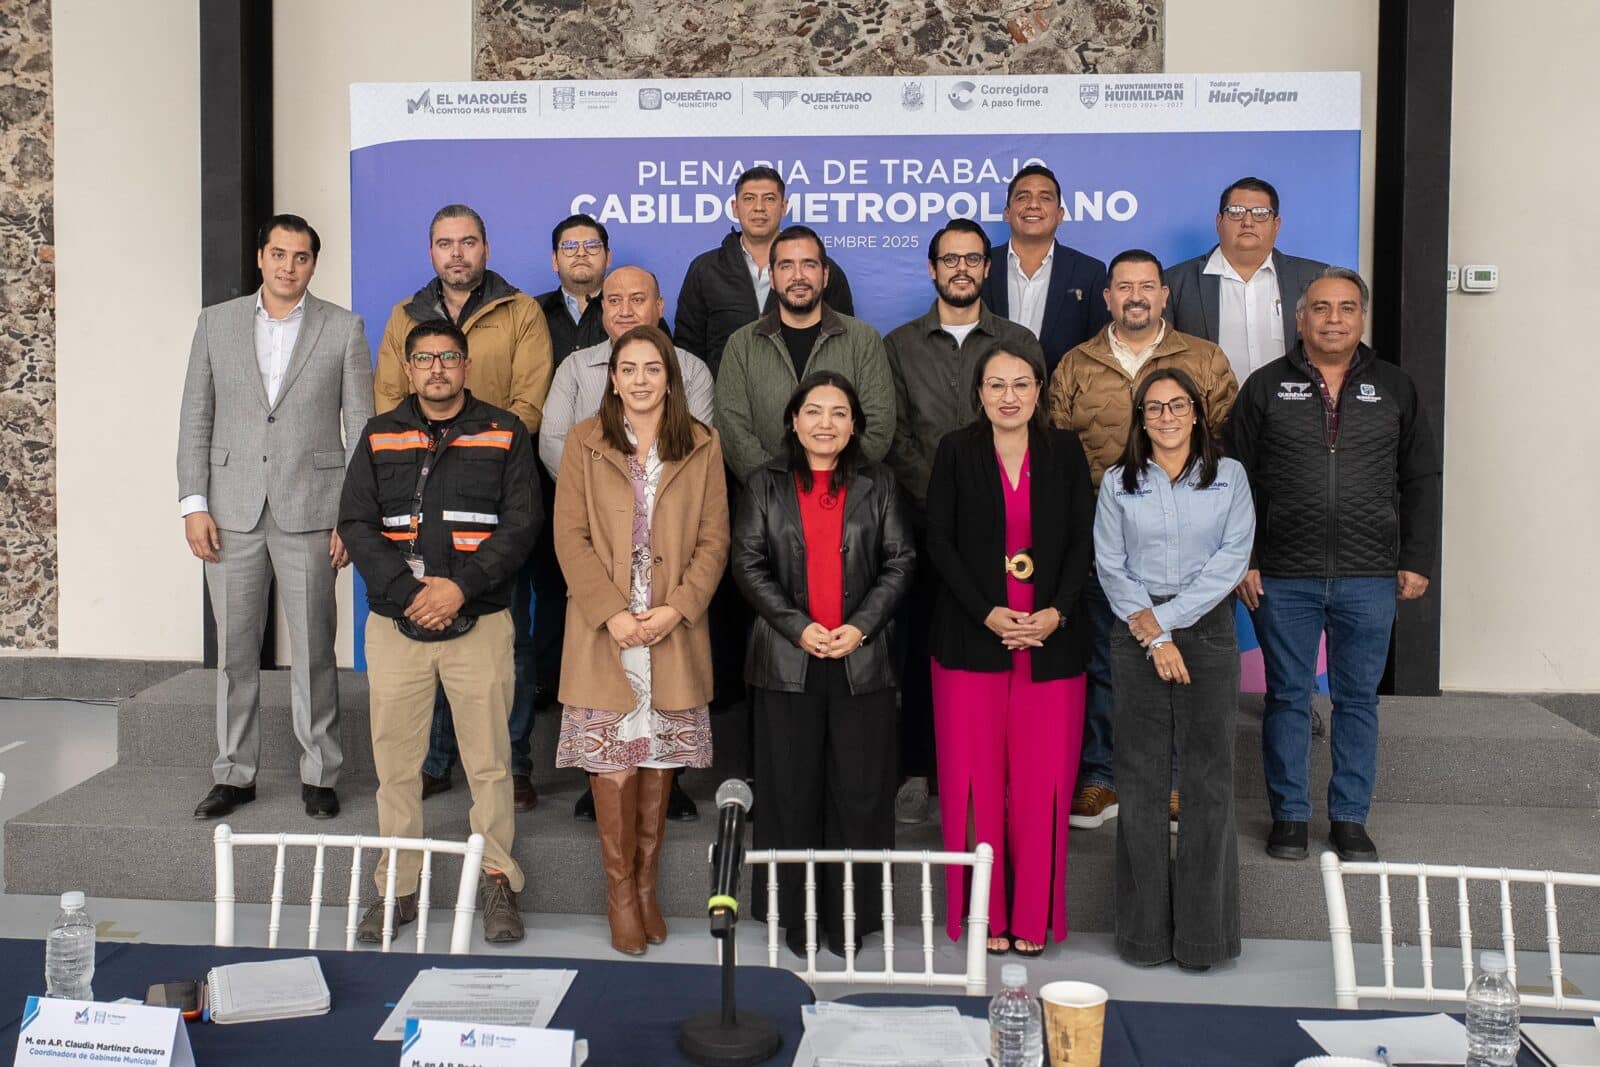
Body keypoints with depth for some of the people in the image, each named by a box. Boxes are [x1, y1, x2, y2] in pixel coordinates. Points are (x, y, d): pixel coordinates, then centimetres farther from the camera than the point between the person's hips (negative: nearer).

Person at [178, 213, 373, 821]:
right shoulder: (216, 323, 10)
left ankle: (319, 775, 15)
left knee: (313, 651, 3)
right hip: (232, 512, 2)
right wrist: (193, 505, 0)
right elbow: (195, 420, 9)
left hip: (308, 511, -2)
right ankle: (235, 774, 20)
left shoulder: (343, 329, 3)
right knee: (234, 651, 8)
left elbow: (361, 427, 1)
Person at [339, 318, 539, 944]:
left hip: (480, 622, -2)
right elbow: (356, 524, 4)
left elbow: (521, 524, -2)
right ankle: (398, 887, 16)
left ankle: (497, 882, 9)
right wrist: (409, 592, -10)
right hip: (394, 622, 2)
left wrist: (460, 586, -14)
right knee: (395, 762, 5)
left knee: (489, 760, -1)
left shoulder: (504, 434, 7)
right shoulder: (379, 436, 12)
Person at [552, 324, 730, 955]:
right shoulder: (585, 442, 4)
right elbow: (570, 537, -2)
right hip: (604, 631, -1)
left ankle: (647, 884, 23)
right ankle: (620, 893, 14)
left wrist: (677, 608, -10)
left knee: (659, 762, 7)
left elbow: (714, 540, 3)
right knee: (612, 765, -1)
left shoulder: (702, 446, 7)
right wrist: (612, 613, -13)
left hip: (674, 631, 1)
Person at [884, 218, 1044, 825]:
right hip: (925, 522, 0)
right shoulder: (900, 345, 12)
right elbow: (893, 436, 5)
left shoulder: (1018, 343, 12)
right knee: (921, 645, 0)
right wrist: (939, 498, -7)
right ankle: (916, 772, 9)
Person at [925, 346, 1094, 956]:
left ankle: (1033, 916, 13)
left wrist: (1055, 613, -9)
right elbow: (939, 543, -1)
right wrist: (988, 614, -11)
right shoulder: (956, 452, 3)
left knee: (1042, 780, 1)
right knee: (976, 776, 0)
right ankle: (985, 913, 12)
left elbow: (1083, 541, 5)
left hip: (1052, 637, 1)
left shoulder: (1065, 452, 8)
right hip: (972, 637, -1)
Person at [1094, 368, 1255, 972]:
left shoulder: (1228, 476, 6)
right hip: (1137, 637, 0)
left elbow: (1232, 559, -2)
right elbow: (1110, 567, 1)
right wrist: (1154, 639, -8)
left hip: (1207, 630, 0)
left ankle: (1203, 931, 10)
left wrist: (1163, 617, -9)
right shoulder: (1119, 483, 7)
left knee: (1209, 775, -1)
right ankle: (1145, 931, 10)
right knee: (1141, 777, 1)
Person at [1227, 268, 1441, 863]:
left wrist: (1417, 561, 4)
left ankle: (1349, 817, 20)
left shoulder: (1394, 388, 9)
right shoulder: (1267, 387, 4)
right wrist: (1240, 561, -3)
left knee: (1359, 700, 8)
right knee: (1288, 698, 6)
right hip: (1283, 578, -1)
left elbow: (1421, 481, 10)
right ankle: (1289, 814, 18)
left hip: (1369, 579, 1)